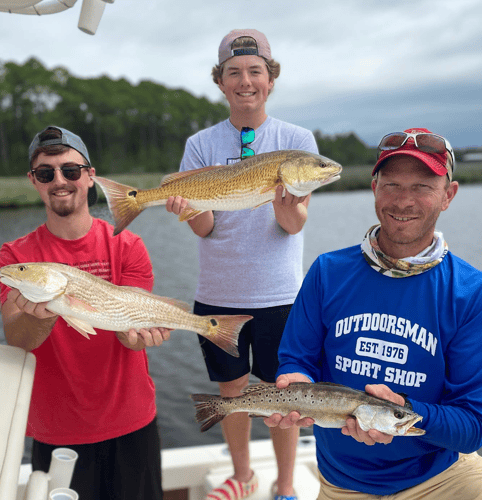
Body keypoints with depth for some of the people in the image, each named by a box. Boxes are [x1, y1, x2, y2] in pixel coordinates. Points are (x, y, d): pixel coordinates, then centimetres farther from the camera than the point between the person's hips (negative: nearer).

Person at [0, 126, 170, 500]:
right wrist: (42, 315, -39)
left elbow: (132, 335, -13)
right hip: (55, 433, 0)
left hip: (130, 425, 0)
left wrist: (137, 331, -37)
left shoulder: (126, 247, -6)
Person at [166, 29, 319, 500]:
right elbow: (204, 227, -5)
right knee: (231, 391, 16)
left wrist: (285, 203, -33)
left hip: (279, 294, -1)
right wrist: (189, 208, -28)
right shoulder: (201, 144, 1)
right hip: (217, 294, 2)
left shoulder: (296, 140, -2)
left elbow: (294, 225, -10)